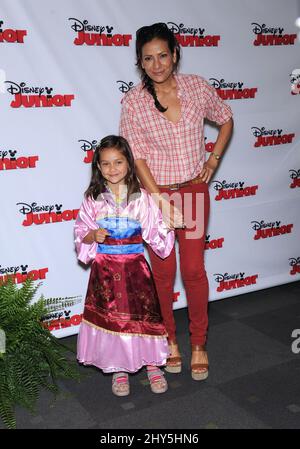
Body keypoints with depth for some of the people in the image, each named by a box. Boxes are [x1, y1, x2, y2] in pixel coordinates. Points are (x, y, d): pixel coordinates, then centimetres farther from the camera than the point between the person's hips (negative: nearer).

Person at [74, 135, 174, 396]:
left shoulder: (141, 197, -4)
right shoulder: (93, 199, -1)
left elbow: (156, 232, -2)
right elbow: (81, 233, 4)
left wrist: (169, 224, -20)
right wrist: (93, 236, -16)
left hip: (135, 266, 0)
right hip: (105, 269, 1)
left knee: (144, 314, 3)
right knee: (110, 316, 6)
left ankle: (152, 365, 24)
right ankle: (119, 370, 25)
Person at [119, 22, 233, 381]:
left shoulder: (197, 87, -2)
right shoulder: (133, 101, -8)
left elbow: (225, 120, 14)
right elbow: (137, 157, -10)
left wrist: (213, 161, 5)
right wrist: (160, 200, -16)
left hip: (194, 191, 1)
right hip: (155, 192, -1)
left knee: (193, 269, 3)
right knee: (162, 271, 8)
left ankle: (199, 344, 21)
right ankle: (169, 339, 29)